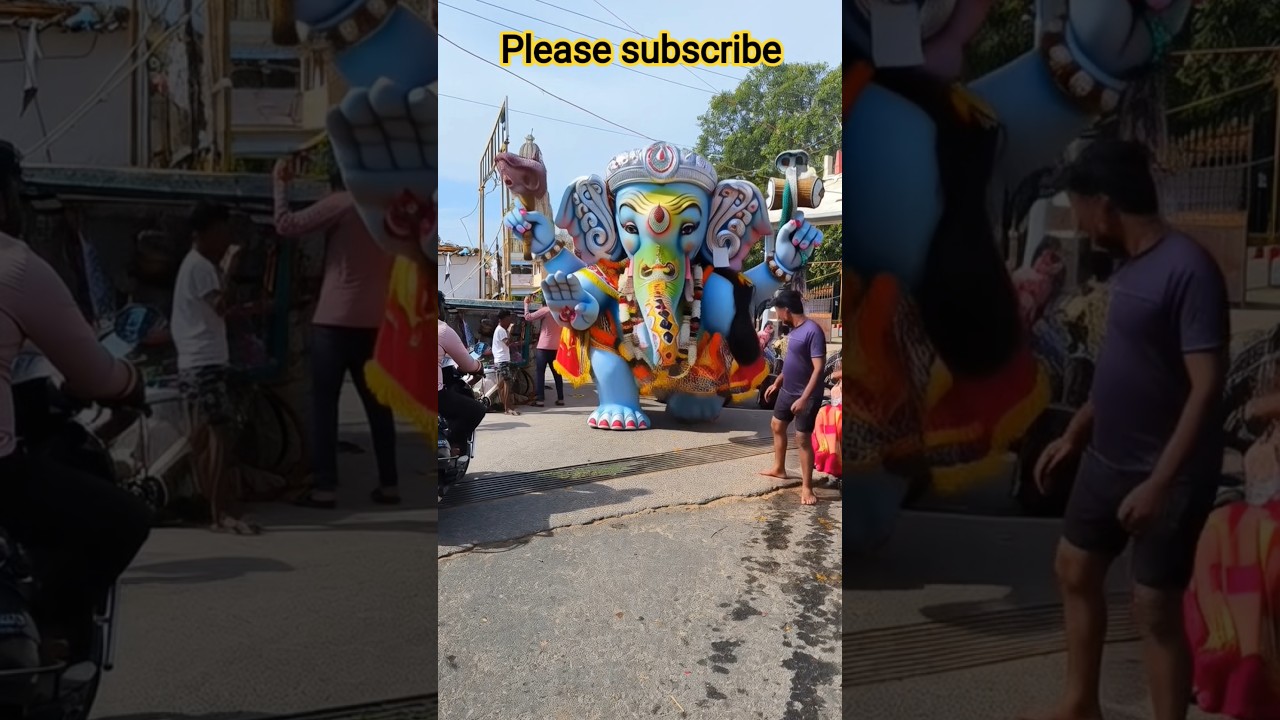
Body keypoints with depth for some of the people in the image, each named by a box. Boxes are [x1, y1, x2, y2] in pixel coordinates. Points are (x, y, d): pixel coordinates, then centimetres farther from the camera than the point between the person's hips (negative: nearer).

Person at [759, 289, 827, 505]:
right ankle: (779, 469, 40)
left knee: (803, 438, -6)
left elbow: (818, 368, -27)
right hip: (787, 391, 10)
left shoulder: (812, 331, -24)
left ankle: (807, 487, 3)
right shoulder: (793, 329, 5)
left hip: (806, 396, -10)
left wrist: (804, 398, -31)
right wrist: (777, 383, 24)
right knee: (777, 426, 22)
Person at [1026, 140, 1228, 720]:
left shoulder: (1189, 269, -22)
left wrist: (1160, 482, -27)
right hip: (1107, 460, 9)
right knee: (1074, 571, 18)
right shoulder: (1130, 265, 7)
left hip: (1167, 475, -9)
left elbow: (1206, 388, -25)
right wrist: (1074, 435, 17)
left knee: (1156, 609, 0)